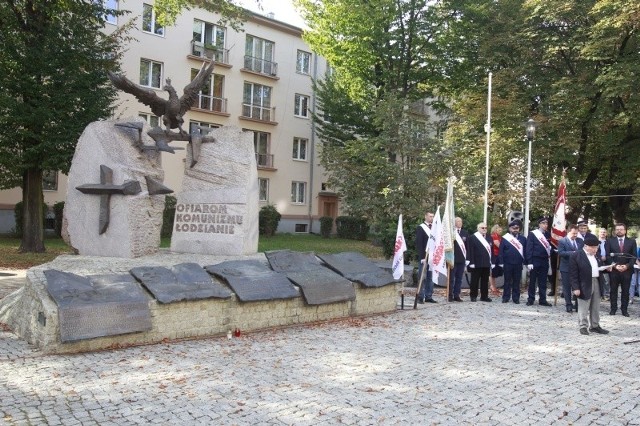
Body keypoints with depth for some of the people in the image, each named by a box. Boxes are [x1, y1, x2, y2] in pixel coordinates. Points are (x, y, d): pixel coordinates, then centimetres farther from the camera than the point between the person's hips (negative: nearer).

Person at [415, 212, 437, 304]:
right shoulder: (420, 228, -4)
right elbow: (419, 244, -8)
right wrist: (422, 257, -15)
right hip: (424, 257, -5)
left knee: (431, 277, 6)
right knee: (422, 277, -3)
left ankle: (429, 296, 11)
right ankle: (420, 297, 1)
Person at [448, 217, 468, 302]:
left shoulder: (465, 233, 11)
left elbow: (467, 246, 11)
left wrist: (467, 258, 6)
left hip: (462, 259, 5)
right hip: (452, 259, -5)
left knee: (459, 279, 7)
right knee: (451, 278, 1)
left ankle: (457, 295, 13)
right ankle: (450, 295, 7)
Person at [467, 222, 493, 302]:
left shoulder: (489, 238, 14)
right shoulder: (472, 238, -4)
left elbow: (491, 250, 13)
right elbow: (470, 251, -9)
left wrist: (492, 262, 7)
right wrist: (471, 263, -14)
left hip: (487, 263, 5)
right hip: (476, 264, -5)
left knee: (485, 281, 9)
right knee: (475, 281, 4)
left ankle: (484, 296, 17)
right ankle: (473, 296, 12)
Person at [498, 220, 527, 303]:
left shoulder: (522, 239, 6)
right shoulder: (505, 238, 1)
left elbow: (525, 251, 6)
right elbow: (501, 251, 0)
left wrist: (524, 262, -2)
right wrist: (501, 262, -5)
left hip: (518, 264, 1)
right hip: (507, 264, -1)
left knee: (516, 282, 7)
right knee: (507, 281, 6)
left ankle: (516, 298, 14)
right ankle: (506, 297, 12)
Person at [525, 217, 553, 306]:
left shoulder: (547, 235, 10)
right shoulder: (532, 234, -3)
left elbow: (549, 248, 12)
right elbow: (529, 248, -7)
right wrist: (529, 262, -13)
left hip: (544, 262, 4)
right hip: (535, 261, -4)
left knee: (543, 282, 7)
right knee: (532, 281, 4)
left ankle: (542, 300, 13)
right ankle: (531, 299, 11)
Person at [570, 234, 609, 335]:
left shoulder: (596, 256, 11)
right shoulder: (576, 256, -12)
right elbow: (573, 274, -14)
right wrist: (576, 288, -18)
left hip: (596, 283, 7)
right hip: (584, 285, -7)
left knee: (596, 307, 14)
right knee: (583, 308, 2)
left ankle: (595, 326, 25)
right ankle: (583, 326, 12)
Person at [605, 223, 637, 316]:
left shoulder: (632, 242, 7)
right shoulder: (610, 241, 5)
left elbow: (634, 256, 2)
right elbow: (608, 256, 0)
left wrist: (627, 266, -11)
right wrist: (615, 265, -12)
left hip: (627, 270, 0)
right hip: (613, 269, 0)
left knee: (625, 291, 4)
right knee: (613, 290, 4)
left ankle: (624, 309, 11)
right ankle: (613, 308, 11)